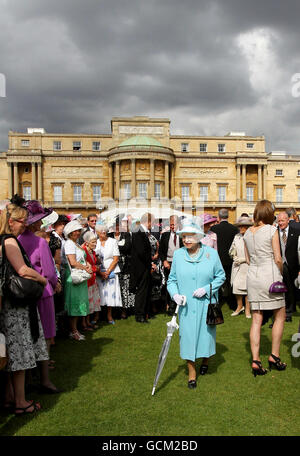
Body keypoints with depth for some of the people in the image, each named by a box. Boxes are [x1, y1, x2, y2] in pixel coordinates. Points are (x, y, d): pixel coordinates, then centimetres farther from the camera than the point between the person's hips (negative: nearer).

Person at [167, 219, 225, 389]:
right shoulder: (178, 255, -1)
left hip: (206, 303, 0)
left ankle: (206, 360, 43)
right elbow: (172, 279, 7)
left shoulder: (211, 253, -5)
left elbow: (221, 276, 2)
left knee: (206, 333, 11)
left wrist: (206, 289, -11)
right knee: (188, 335, 3)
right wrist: (175, 294, -11)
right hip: (186, 304, 1)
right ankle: (192, 373, 21)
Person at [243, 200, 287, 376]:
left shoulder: (247, 233, 8)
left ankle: (256, 360, 6)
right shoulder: (272, 230, -7)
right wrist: (280, 273, 7)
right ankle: (274, 356, 16)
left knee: (256, 320, 6)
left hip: (253, 276, 5)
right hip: (270, 275, -5)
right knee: (280, 316, 12)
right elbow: (278, 258, -8)